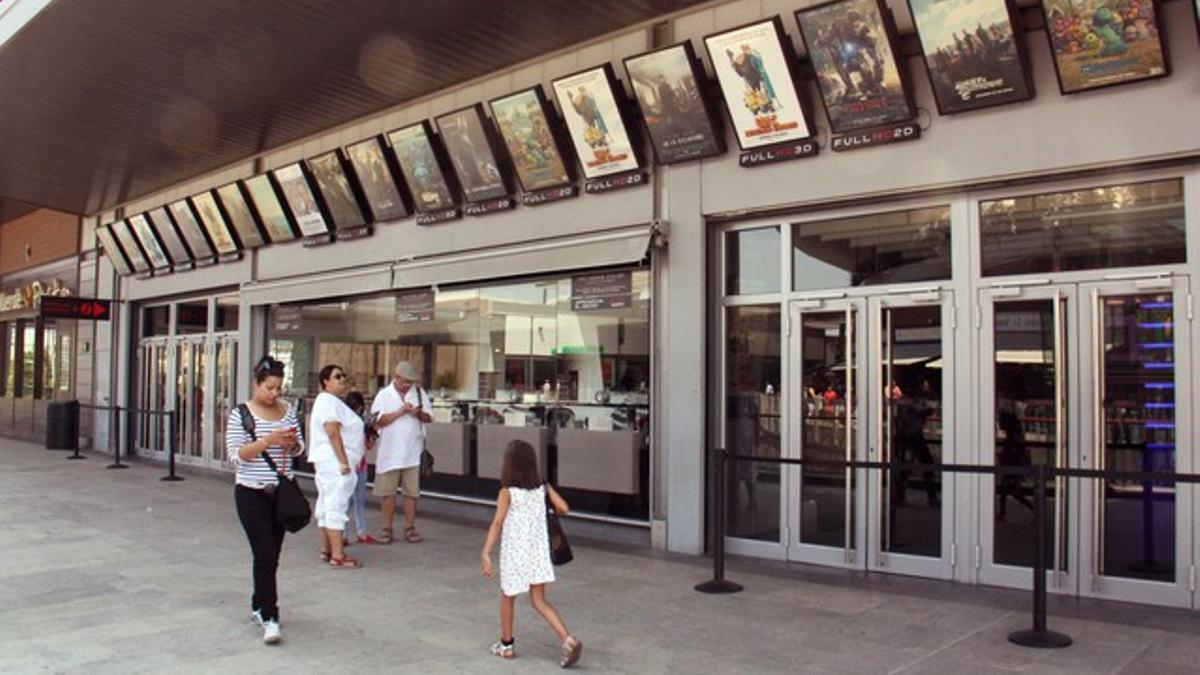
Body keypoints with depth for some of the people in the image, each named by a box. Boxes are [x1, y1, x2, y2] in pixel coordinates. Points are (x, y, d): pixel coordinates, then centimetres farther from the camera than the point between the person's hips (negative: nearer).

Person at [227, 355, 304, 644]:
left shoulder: (288, 411, 7)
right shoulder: (240, 414, -7)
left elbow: (299, 449, 13)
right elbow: (235, 455, -13)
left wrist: (292, 443, -10)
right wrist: (268, 440, -24)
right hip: (252, 493, -5)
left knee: (272, 555, 12)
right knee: (264, 553, -12)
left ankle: (258, 607, 28)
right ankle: (269, 618, -8)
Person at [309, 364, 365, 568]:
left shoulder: (330, 401, 20)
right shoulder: (329, 401, -13)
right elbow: (332, 432, -21)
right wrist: (343, 462, -23)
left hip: (327, 462, 11)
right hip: (335, 462, -11)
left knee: (327, 505, 13)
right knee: (336, 505, -11)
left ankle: (326, 550, 20)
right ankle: (337, 555, -10)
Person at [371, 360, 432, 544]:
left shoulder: (419, 393, 8)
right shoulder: (384, 395, 1)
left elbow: (429, 417, 9)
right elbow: (378, 421, -9)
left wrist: (419, 414, -13)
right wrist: (401, 411, -17)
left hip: (413, 452, 2)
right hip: (389, 452, -1)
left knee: (412, 491, 5)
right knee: (387, 491, 2)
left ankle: (410, 528, 15)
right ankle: (387, 529, 11)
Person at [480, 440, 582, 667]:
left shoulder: (507, 492, -12)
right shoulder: (542, 487, 0)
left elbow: (498, 523, -20)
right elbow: (563, 507, -4)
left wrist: (486, 554, -24)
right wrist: (550, 511, 19)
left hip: (514, 552, -4)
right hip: (538, 551, 4)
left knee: (507, 598, 18)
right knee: (539, 601, 8)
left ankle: (506, 644, 30)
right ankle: (568, 640, -9)